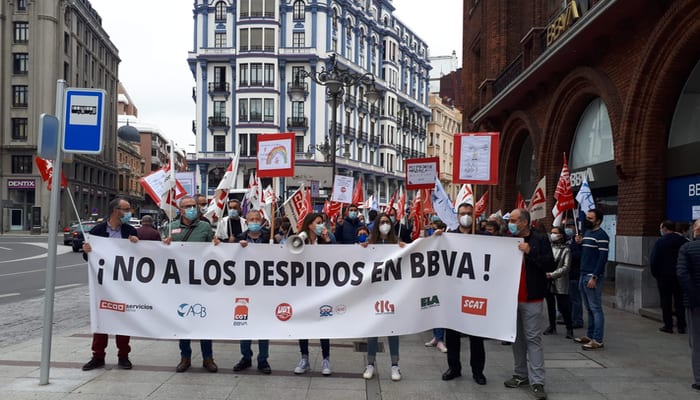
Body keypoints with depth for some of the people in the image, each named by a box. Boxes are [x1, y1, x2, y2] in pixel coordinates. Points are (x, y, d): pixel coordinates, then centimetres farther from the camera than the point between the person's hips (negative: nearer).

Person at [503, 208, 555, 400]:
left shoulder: (540, 240, -6)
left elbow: (550, 266, -13)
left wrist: (530, 251, -22)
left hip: (531, 298, -5)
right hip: (511, 297, 5)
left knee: (533, 338, -3)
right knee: (517, 337, 12)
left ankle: (537, 382, 0)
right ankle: (521, 375, 23)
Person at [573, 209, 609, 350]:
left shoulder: (601, 235, -10)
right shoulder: (586, 233, 18)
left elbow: (603, 258, -16)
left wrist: (594, 277, -20)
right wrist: (578, 243, 3)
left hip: (593, 276, -9)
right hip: (583, 275, 9)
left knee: (596, 309, -5)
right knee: (589, 309, 14)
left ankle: (597, 340, -2)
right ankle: (590, 336, 22)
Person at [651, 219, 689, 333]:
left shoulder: (660, 242, -11)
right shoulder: (683, 241, 0)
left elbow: (653, 260, -13)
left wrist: (655, 274, 0)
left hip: (664, 276, -3)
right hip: (680, 276, 3)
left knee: (666, 302, 5)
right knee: (680, 301, 11)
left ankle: (668, 326, 6)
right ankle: (681, 326, 12)